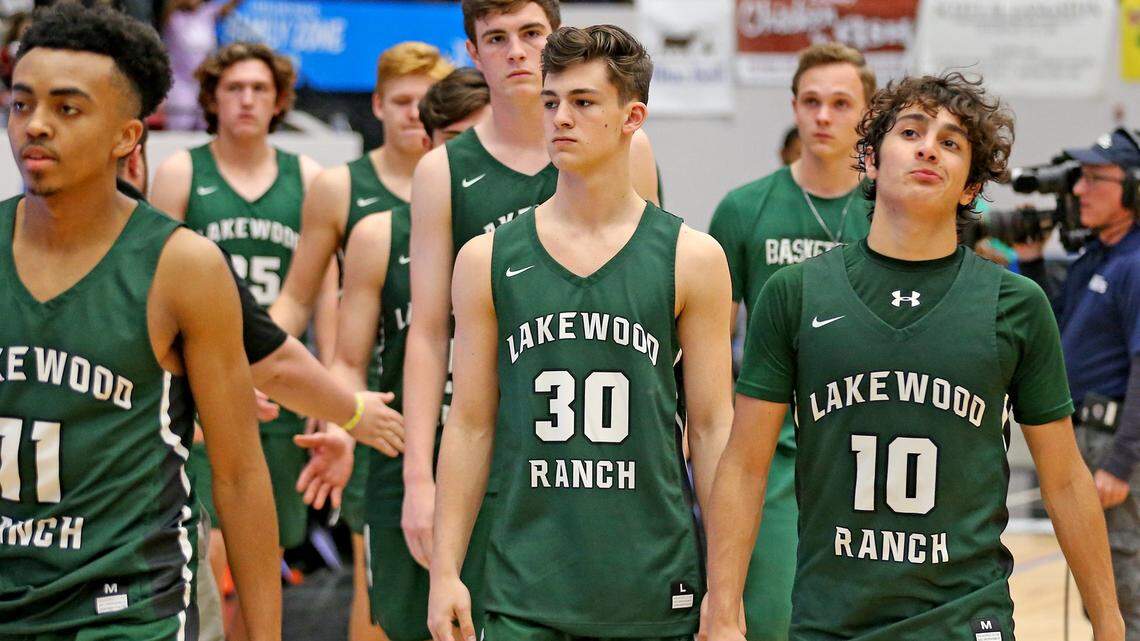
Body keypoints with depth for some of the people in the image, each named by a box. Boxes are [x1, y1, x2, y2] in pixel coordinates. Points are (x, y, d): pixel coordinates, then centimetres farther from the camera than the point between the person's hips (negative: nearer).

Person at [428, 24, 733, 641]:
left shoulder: (692, 259, 2)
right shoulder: (487, 260, 6)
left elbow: (712, 427, 2)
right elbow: (470, 424, 7)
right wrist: (444, 568, 2)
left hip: (654, 591, -1)